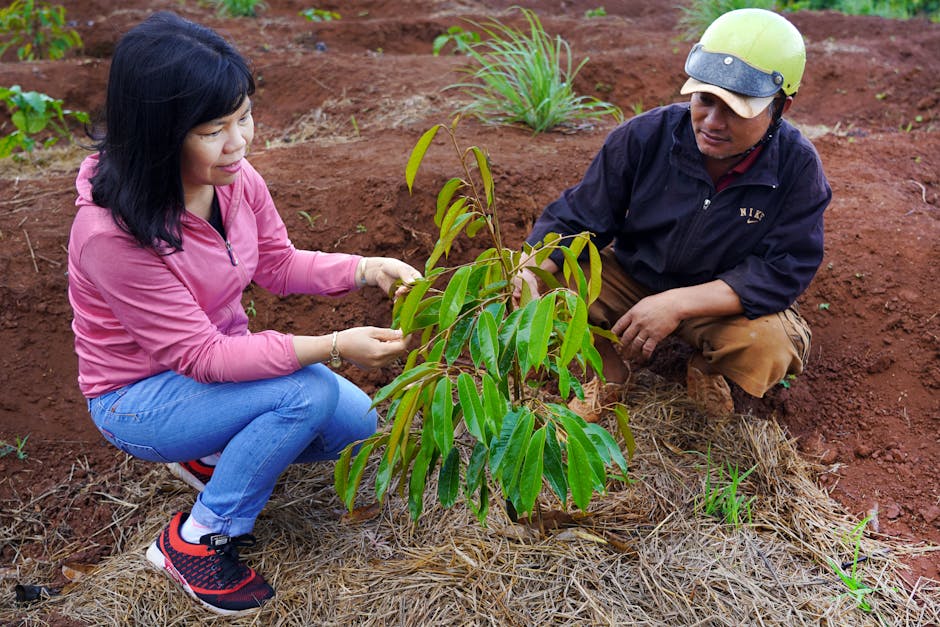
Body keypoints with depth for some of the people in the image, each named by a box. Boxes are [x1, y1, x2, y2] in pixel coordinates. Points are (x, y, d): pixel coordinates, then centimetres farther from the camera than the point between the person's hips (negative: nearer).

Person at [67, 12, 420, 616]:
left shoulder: (236, 178, -14)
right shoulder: (112, 233, -34)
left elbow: (280, 265, 2)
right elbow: (201, 356, -30)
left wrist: (370, 269, -15)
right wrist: (332, 347, -36)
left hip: (227, 355, 7)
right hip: (138, 397, -6)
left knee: (356, 423, -6)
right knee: (308, 393, -28)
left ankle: (213, 457, 16)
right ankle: (196, 540, -7)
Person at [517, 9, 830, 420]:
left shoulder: (797, 167, -20)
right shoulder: (645, 136, -18)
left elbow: (783, 271, -22)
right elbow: (578, 218, -13)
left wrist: (677, 303, -33)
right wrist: (531, 269, -34)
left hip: (723, 299, -1)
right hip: (632, 277, 1)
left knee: (769, 348, -33)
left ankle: (706, 367, 4)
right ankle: (610, 366, 3)